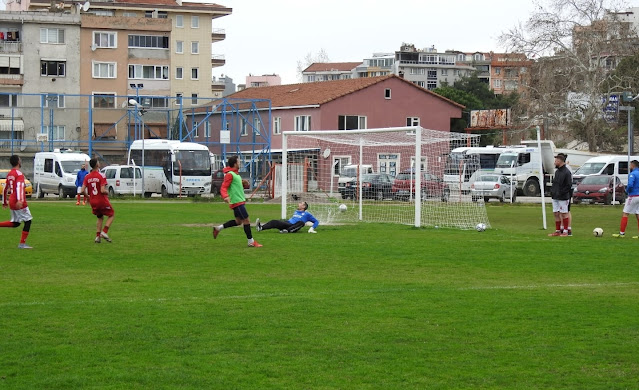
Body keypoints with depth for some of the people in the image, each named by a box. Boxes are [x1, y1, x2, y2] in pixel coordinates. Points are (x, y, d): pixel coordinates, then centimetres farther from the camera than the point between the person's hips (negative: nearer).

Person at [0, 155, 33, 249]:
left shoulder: (9, 174, 15)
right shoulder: (19, 174, -12)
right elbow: (19, 187, -26)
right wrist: (20, 200, -37)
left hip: (11, 202, 8)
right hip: (18, 202, -8)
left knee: (15, 223, 17)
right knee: (28, 220, 1)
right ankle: (22, 243, -1)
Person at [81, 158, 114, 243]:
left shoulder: (87, 177, 0)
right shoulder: (101, 176, -16)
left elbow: (83, 190, -4)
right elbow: (103, 190, -23)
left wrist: (88, 197, 14)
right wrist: (107, 192, -1)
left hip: (93, 202, 5)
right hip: (102, 200, -5)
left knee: (100, 218, 24)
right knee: (111, 214, 15)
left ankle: (98, 236, 12)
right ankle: (104, 232, 0)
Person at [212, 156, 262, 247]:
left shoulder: (235, 173, 14)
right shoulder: (230, 174, -15)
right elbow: (223, 188, -21)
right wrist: (225, 196, -38)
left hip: (240, 201, 10)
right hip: (237, 201, -10)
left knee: (238, 221, 15)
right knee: (246, 220, -7)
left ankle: (218, 228, 21)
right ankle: (251, 242, -1)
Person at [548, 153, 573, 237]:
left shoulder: (566, 172, -11)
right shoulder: (557, 172, 14)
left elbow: (569, 185, -14)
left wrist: (561, 193, -17)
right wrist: (552, 190, 7)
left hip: (563, 197, -8)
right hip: (555, 197, 8)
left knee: (564, 213, -3)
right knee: (556, 214, 8)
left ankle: (566, 231, 2)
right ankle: (558, 231, 14)